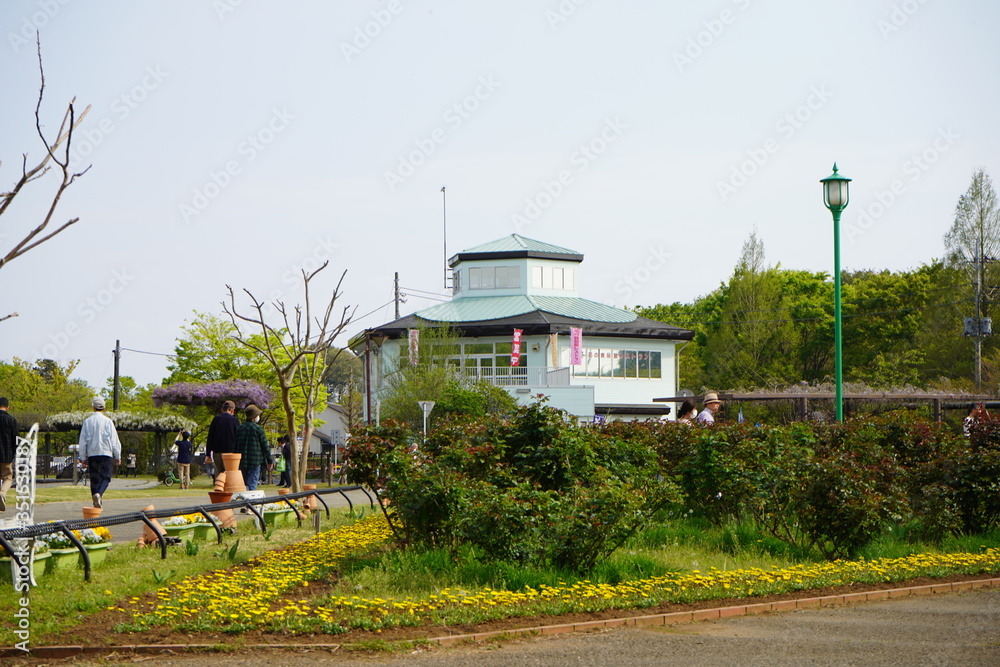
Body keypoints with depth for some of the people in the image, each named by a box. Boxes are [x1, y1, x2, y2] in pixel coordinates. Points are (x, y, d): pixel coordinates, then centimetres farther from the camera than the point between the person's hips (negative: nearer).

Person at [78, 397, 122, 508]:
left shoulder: (87, 422, 5)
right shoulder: (107, 421, -2)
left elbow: (83, 441, 7)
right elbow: (114, 440, 0)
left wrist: (83, 457, 14)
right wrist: (117, 456, 7)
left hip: (92, 453, 2)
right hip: (105, 453, -2)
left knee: (94, 478, 8)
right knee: (105, 477, -2)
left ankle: (97, 503, 7)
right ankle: (99, 493, -28)